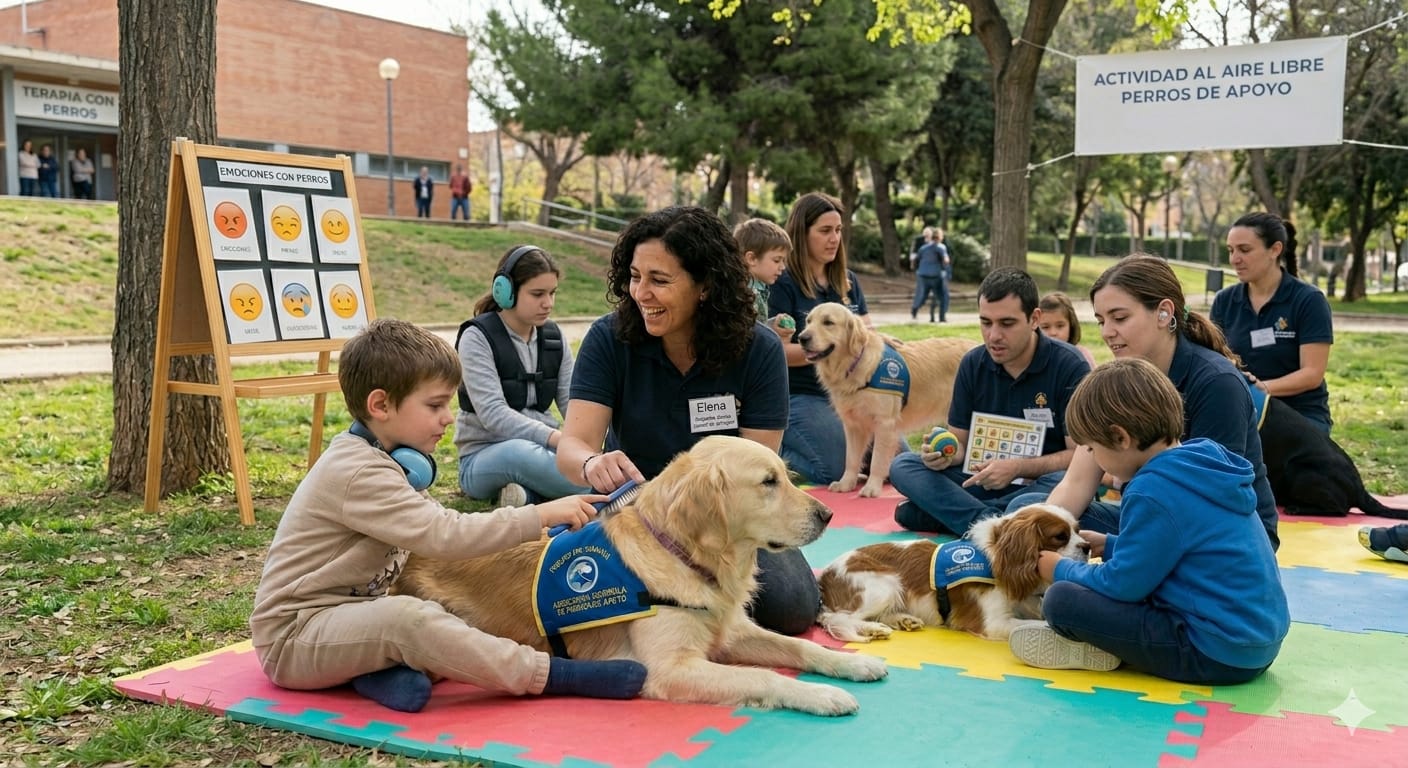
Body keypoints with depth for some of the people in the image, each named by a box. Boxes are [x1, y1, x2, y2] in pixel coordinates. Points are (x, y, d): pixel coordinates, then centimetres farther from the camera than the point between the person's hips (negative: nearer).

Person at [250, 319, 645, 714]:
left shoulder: (375, 459, 7)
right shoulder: (358, 473, -24)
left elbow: (431, 526, 10)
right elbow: (444, 534, -32)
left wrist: (524, 532, 0)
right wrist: (540, 515, -27)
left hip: (345, 615, 10)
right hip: (292, 636, -10)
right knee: (406, 617, -35)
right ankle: (551, 675, -28)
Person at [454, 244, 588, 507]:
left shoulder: (554, 337, 9)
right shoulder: (478, 337, -8)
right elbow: (493, 413, -20)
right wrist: (557, 438, -34)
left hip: (542, 447, 6)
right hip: (486, 456, -5)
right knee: (520, 452, -42)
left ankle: (527, 491, -18)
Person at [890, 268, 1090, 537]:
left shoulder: (1069, 366, -10)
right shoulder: (973, 364, 2)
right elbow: (960, 441, 6)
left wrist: (1018, 468, -26)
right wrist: (947, 453, -19)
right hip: (986, 482, 4)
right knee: (902, 465, -15)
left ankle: (944, 512, -28)